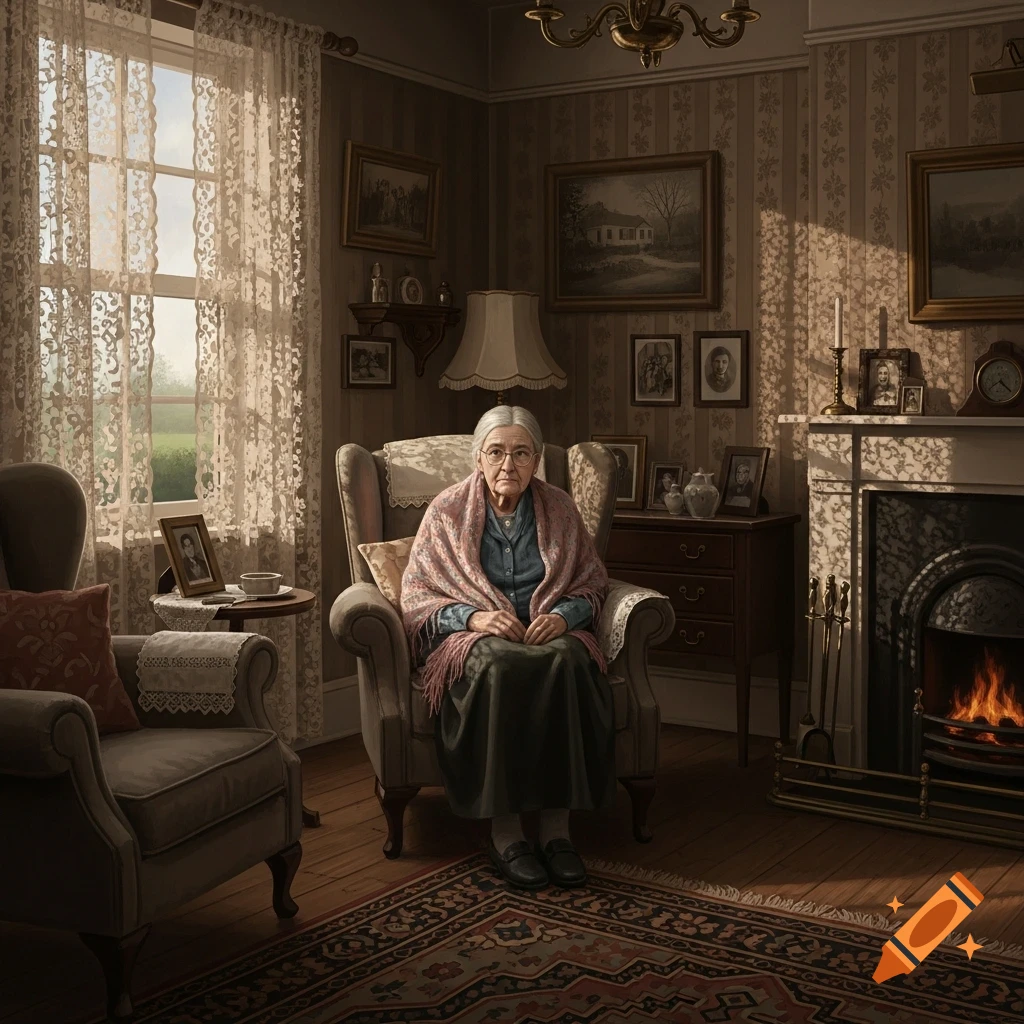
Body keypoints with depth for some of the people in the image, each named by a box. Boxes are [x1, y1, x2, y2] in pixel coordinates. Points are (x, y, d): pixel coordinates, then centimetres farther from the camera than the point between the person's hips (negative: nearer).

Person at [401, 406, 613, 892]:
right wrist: (474, 616, -16)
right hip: (473, 636, -2)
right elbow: (416, 595, 2)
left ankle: (556, 825, -33)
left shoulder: (559, 508, 10)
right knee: (499, 664, -39)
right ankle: (504, 830, -34)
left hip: (551, 632, 2)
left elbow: (592, 583, 12)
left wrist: (562, 616, -10)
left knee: (568, 660, -36)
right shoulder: (448, 511, 5)